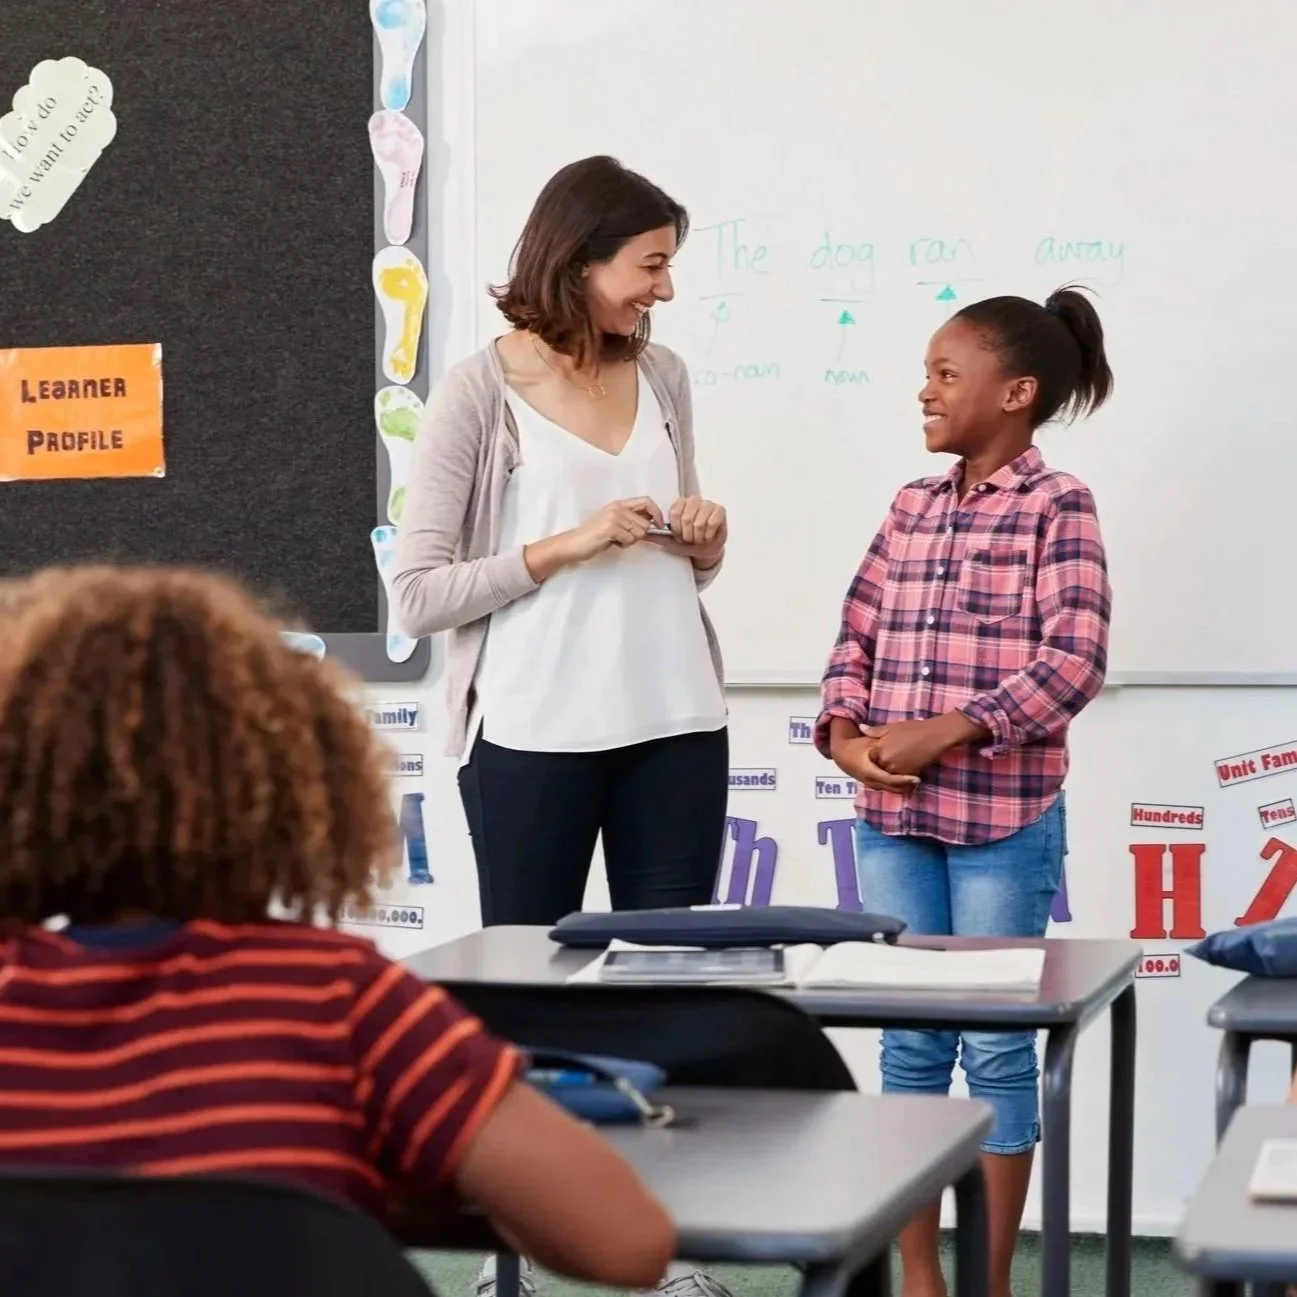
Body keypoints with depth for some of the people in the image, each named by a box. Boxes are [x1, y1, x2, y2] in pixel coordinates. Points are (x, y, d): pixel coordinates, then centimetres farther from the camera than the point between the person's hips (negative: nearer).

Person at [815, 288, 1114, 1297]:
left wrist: (941, 735, -19)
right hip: (892, 814, 5)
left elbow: (1074, 661, -14)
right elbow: (858, 641, 12)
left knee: (996, 1044, 3)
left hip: (1003, 817, -5)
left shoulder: (1056, 507, -5)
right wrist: (846, 737, -8)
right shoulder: (912, 507, 12)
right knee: (910, 1041, 10)